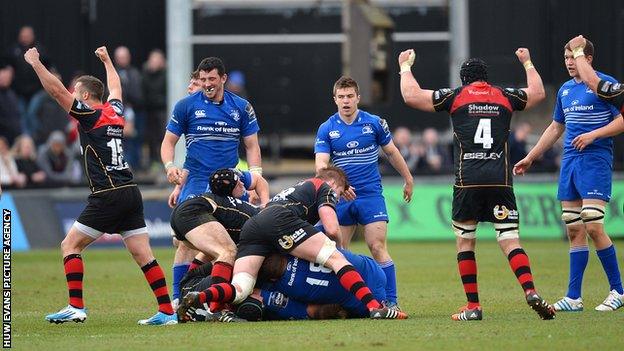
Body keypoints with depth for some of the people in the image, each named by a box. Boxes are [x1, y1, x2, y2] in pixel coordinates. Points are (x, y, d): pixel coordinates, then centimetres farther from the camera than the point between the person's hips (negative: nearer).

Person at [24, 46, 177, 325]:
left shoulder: (90, 115, -5)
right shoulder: (114, 112, 15)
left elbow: (56, 90, -10)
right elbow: (115, 86, 37)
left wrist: (35, 62, -2)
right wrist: (106, 60, 52)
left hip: (107, 196, -7)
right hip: (130, 193, 7)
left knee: (70, 245, 1)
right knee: (142, 254, 4)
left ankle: (76, 307, -7)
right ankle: (167, 311, -3)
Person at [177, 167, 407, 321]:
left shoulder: (293, 190, 44)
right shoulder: (324, 188, 22)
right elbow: (332, 229, 7)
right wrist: (336, 242, 30)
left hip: (251, 227, 7)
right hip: (281, 220, -6)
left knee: (239, 291, -7)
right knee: (336, 259, -4)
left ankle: (197, 298, -35)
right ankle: (374, 307, -18)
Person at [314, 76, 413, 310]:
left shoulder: (374, 123, 0)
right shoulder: (327, 129, 0)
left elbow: (391, 152, 14)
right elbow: (321, 164, -9)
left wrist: (408, 180, 21)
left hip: (371, 196, -2)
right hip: (341, 198, 2)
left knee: (377, 248, -11)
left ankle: (391, 301, -11)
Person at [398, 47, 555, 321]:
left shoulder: (455, 96, 6)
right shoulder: (505, 96, 14)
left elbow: (411, 96, 7)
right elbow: (538, 93, 33)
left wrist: (405, 66, 24)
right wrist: (527, 63, 49)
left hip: (467, 180, -1)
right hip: (500, 180, 1)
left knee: (465, 241, 9)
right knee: (510, 240, -1)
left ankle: (473, 306, 6)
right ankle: (530, 292, -22)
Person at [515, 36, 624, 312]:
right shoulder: (565, 90, 17)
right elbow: (556, 128, 27)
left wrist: (593, 134, -18)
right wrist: (530, 158, 27)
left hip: (596, 159, -7)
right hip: (569, 162, 7)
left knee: (593, 225, -15)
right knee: (574, 230, 4)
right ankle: (573, 297, 5)